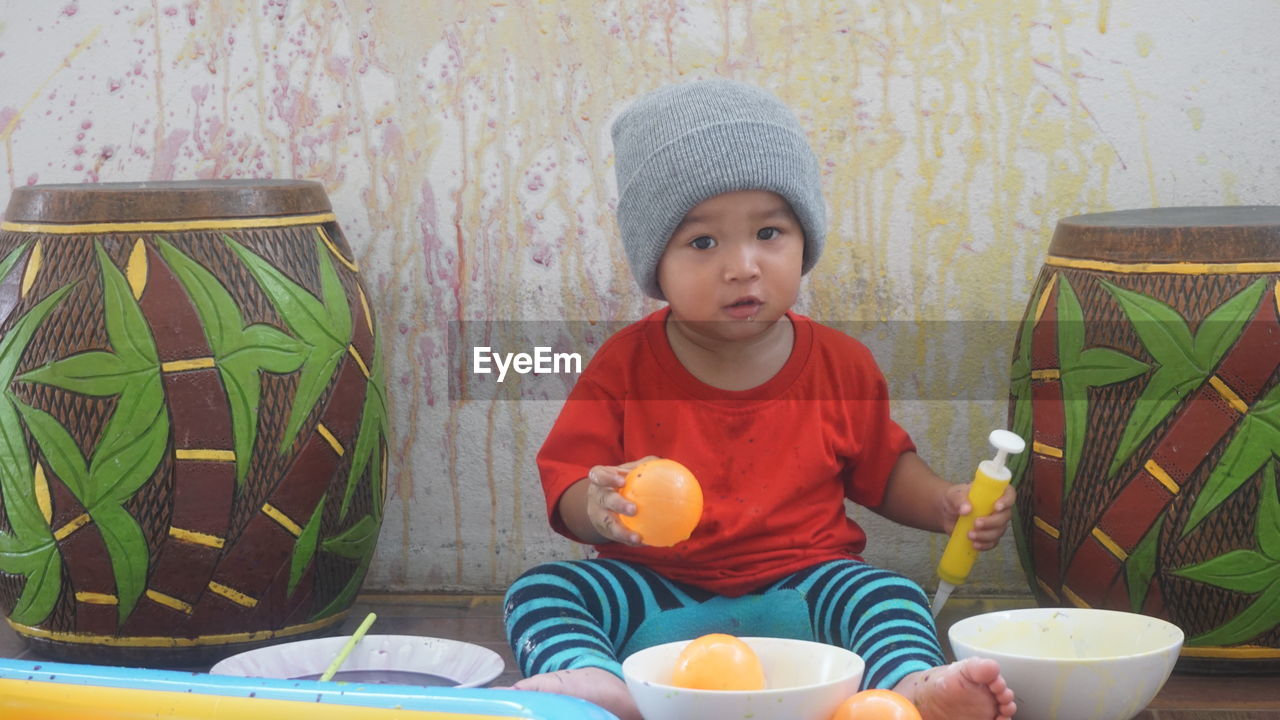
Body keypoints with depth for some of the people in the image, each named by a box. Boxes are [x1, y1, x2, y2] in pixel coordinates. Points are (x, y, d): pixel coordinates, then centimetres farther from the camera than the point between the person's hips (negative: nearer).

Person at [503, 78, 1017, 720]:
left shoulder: (840, 365, 3)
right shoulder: (625, 366, -2)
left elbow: (883, 468, 17)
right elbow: (566, 487, -4)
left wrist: (944, 503, -3)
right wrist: (598, 509, -28)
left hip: (797, 584, 0)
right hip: (658, 589, 0)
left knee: (889, 593, -27)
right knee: (537, 590, -22)